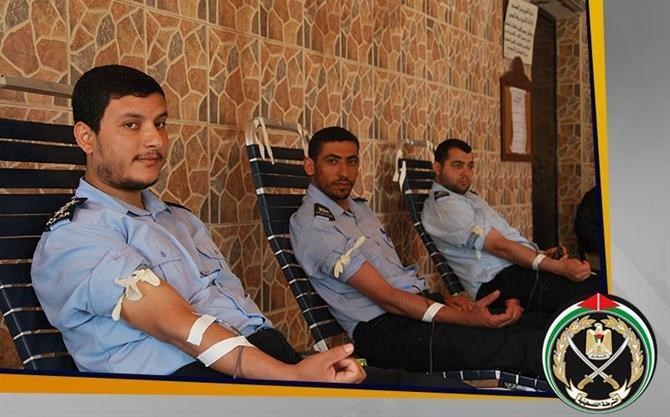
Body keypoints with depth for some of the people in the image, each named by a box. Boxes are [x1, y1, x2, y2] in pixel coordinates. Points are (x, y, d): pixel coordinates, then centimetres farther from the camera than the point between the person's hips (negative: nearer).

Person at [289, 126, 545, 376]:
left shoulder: (359, 208, 20)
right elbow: (386, 297, -16)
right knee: (527, 346, -26)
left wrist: (444, 299, 0)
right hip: (385, 331, -9)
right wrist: (468, 319, -21)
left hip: (419, 306, 9)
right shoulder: (312, 222, -10)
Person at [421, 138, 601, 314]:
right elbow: (500, 247, -15)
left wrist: (541, 254, 2)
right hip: (500, 280, -9)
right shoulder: (443, 205, -8)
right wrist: (559, 267, -19)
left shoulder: (468, 197, 24)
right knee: (587, 291, -27)